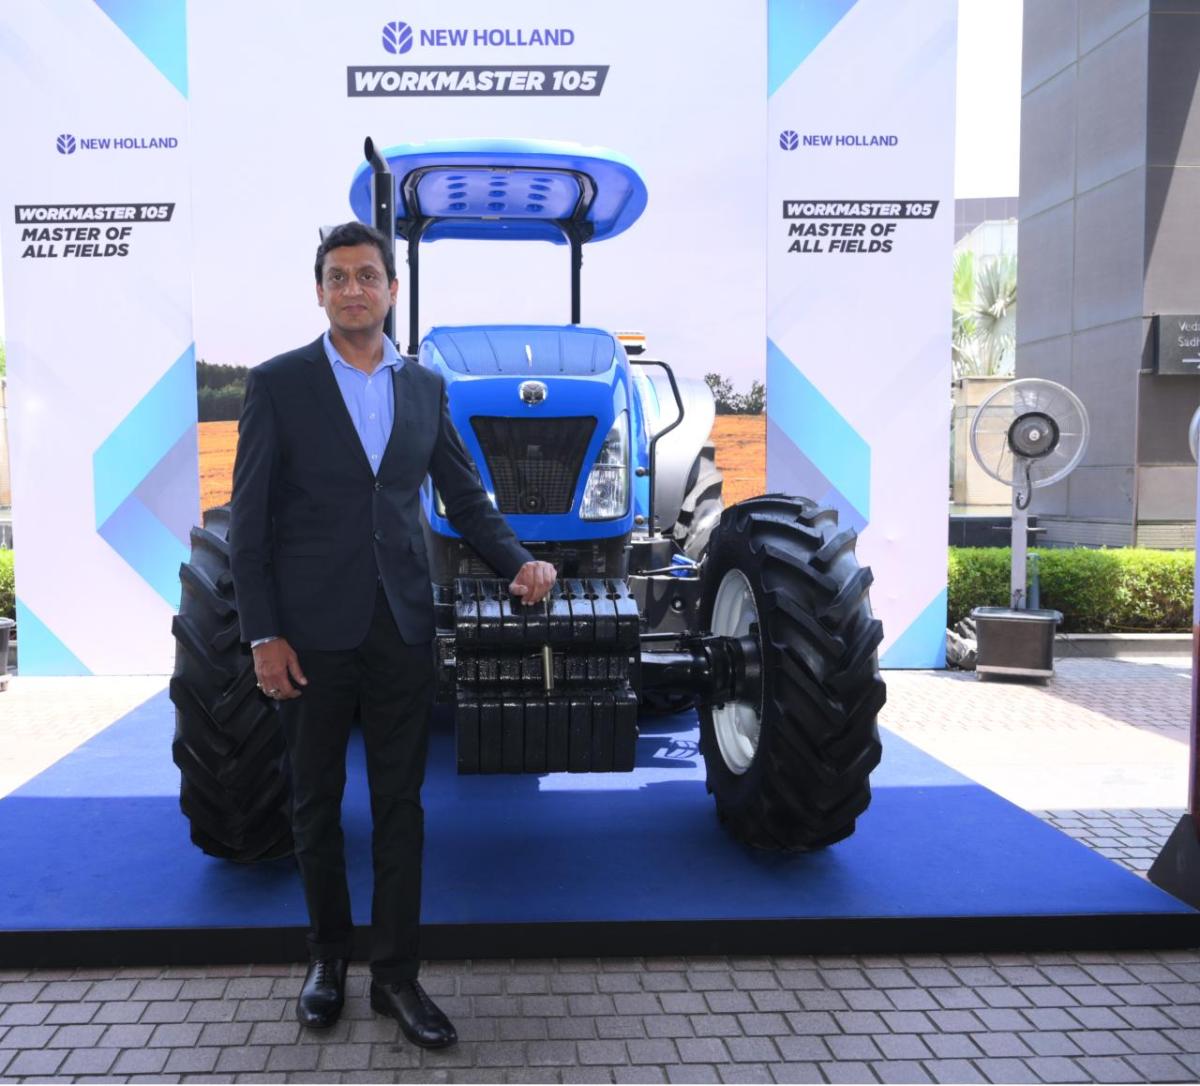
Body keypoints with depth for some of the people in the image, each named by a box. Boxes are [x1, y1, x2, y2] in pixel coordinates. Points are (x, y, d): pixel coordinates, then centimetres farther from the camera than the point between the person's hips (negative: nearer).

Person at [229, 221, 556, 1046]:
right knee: (317, 801, 12)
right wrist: (263, 635, -9)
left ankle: (396, 974, 18)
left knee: (400, 803, 7)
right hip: (311, 630, -2)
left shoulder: (426, 388, 8)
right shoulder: (278, 383, -2)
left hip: (401, 628, 2)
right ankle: (328, 958, 30)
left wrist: (521, 562, -8)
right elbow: (250, 520, -4)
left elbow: (466, 498, 10)